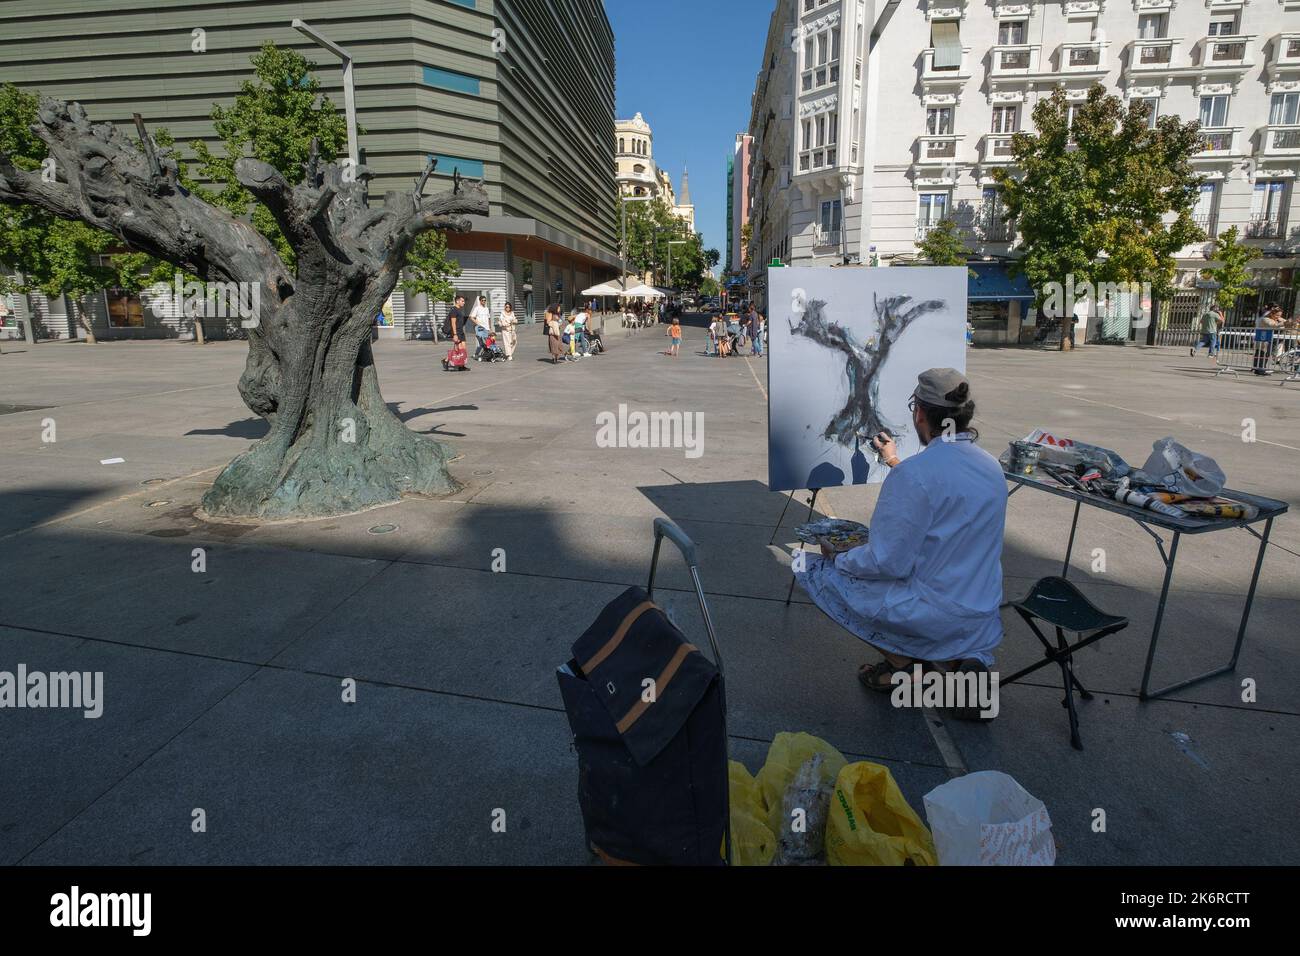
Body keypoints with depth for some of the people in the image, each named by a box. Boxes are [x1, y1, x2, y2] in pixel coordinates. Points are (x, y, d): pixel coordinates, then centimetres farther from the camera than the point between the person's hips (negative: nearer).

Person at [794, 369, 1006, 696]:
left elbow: (887, 563, -21)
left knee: (812, 568, 3)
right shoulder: (992, 466, 3)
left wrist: (839, 558, -3)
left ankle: (902, 664, 2)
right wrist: (894, 462, 30)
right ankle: (955, 657, 10)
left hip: (935, 616, -8)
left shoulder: (913, 473, -23)